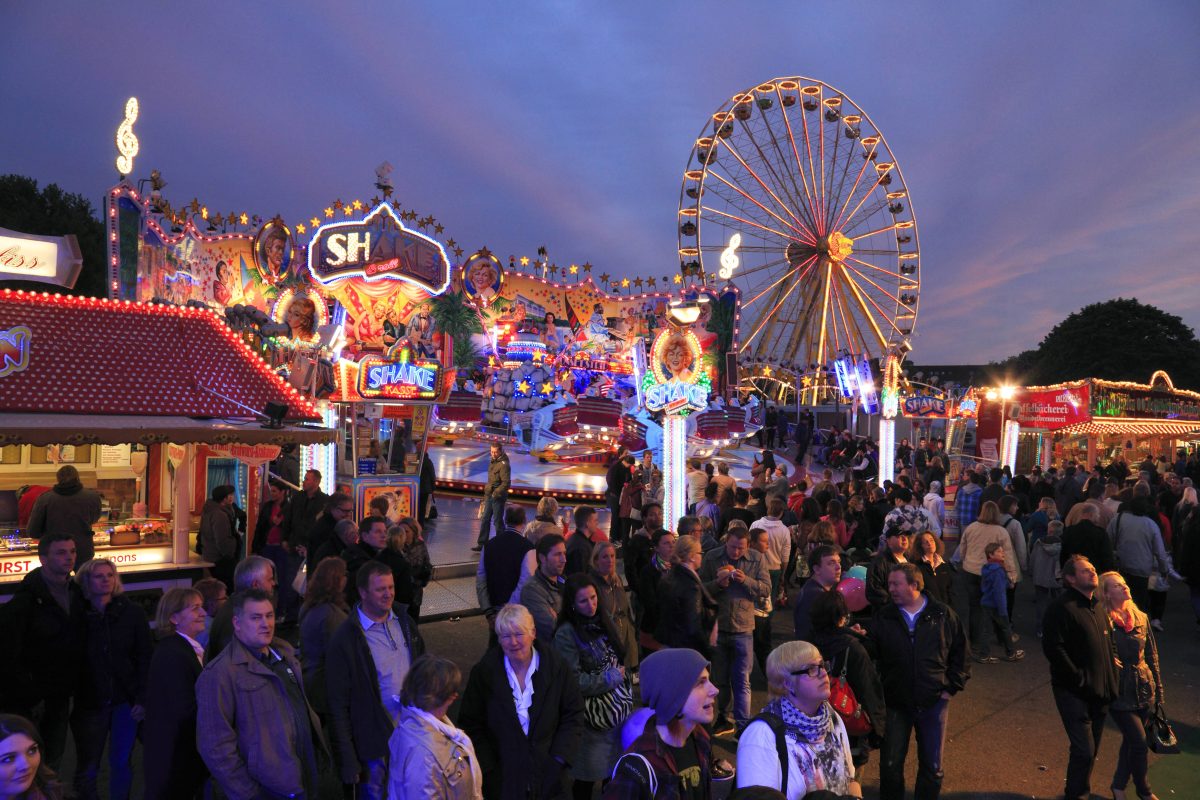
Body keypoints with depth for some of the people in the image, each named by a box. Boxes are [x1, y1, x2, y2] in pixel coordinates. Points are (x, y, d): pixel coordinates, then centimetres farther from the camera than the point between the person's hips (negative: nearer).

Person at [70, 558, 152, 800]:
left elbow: (146, 657, -3)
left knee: (122, 762, 10)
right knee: (87, 767, 7)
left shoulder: (132, 613, -4)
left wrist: (142, 698, -8)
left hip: (125, 701, 0)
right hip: (89, 703, 0)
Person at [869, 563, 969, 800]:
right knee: (890, 764, 7)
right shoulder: (883, 618, -4)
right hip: (895, 704, 0)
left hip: (933, 703, 0)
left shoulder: (944, 615, -4)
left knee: (932, 765, 13)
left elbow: (960, 654, 4)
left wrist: (951, 687, 0)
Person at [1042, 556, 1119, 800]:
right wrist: (1078, 678, -17)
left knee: (1091, 750, 18)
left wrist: (1110, 682, 13)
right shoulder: (1062, 607, -17)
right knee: (1084, 750, -7)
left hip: (1100, 690, 8)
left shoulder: (1097, 605, 10)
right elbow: (1052, 647, -22)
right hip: (1074, 692, -8)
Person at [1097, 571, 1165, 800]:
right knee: (1139, 742, -3)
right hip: (1120, 693, -5)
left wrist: (1158, 689, 12)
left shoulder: (1141, 618, 3)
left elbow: (1152, 656, 10)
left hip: (1144, 689, 6)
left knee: (1130, 740, 15)